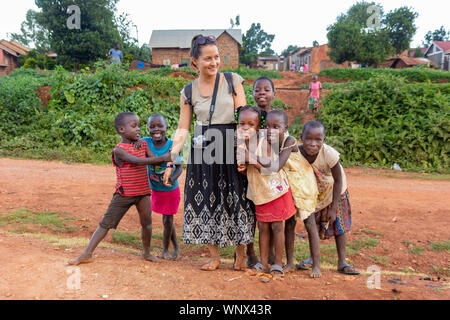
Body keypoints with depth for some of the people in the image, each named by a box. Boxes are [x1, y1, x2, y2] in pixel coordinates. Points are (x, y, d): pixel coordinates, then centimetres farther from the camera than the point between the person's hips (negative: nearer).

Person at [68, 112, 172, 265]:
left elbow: (155, 160, 0)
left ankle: (146, 252, 28)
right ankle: (87, 254, 10)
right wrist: (163, 158, -33)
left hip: (143, 192, 5)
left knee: (146, 223, 7)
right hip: (124, 194, -4)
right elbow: (138, 161, -28)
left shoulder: (143, 144, 4)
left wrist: (169, 154, -20)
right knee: (106, 223, 1)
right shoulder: (119, 150, -15)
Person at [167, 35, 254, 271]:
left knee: (236, 200, 2)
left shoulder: (233, 81, 2)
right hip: (202, 150, 2)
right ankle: (214, 257, 21)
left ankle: (241, 256, 21)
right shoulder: (188, 91, 6)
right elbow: (183, 128, 6)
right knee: (205, 199, 5)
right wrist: (170, 159, -3)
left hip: (230, 147, -2)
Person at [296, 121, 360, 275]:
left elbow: (338, 180, -23)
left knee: (338, 223, 6)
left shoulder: (329, 154, -37)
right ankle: (313, 258, 30)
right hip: (314, 193, 2)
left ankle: (342, 262, 19)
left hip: (334, 190, -2)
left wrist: (333, 208, -19)